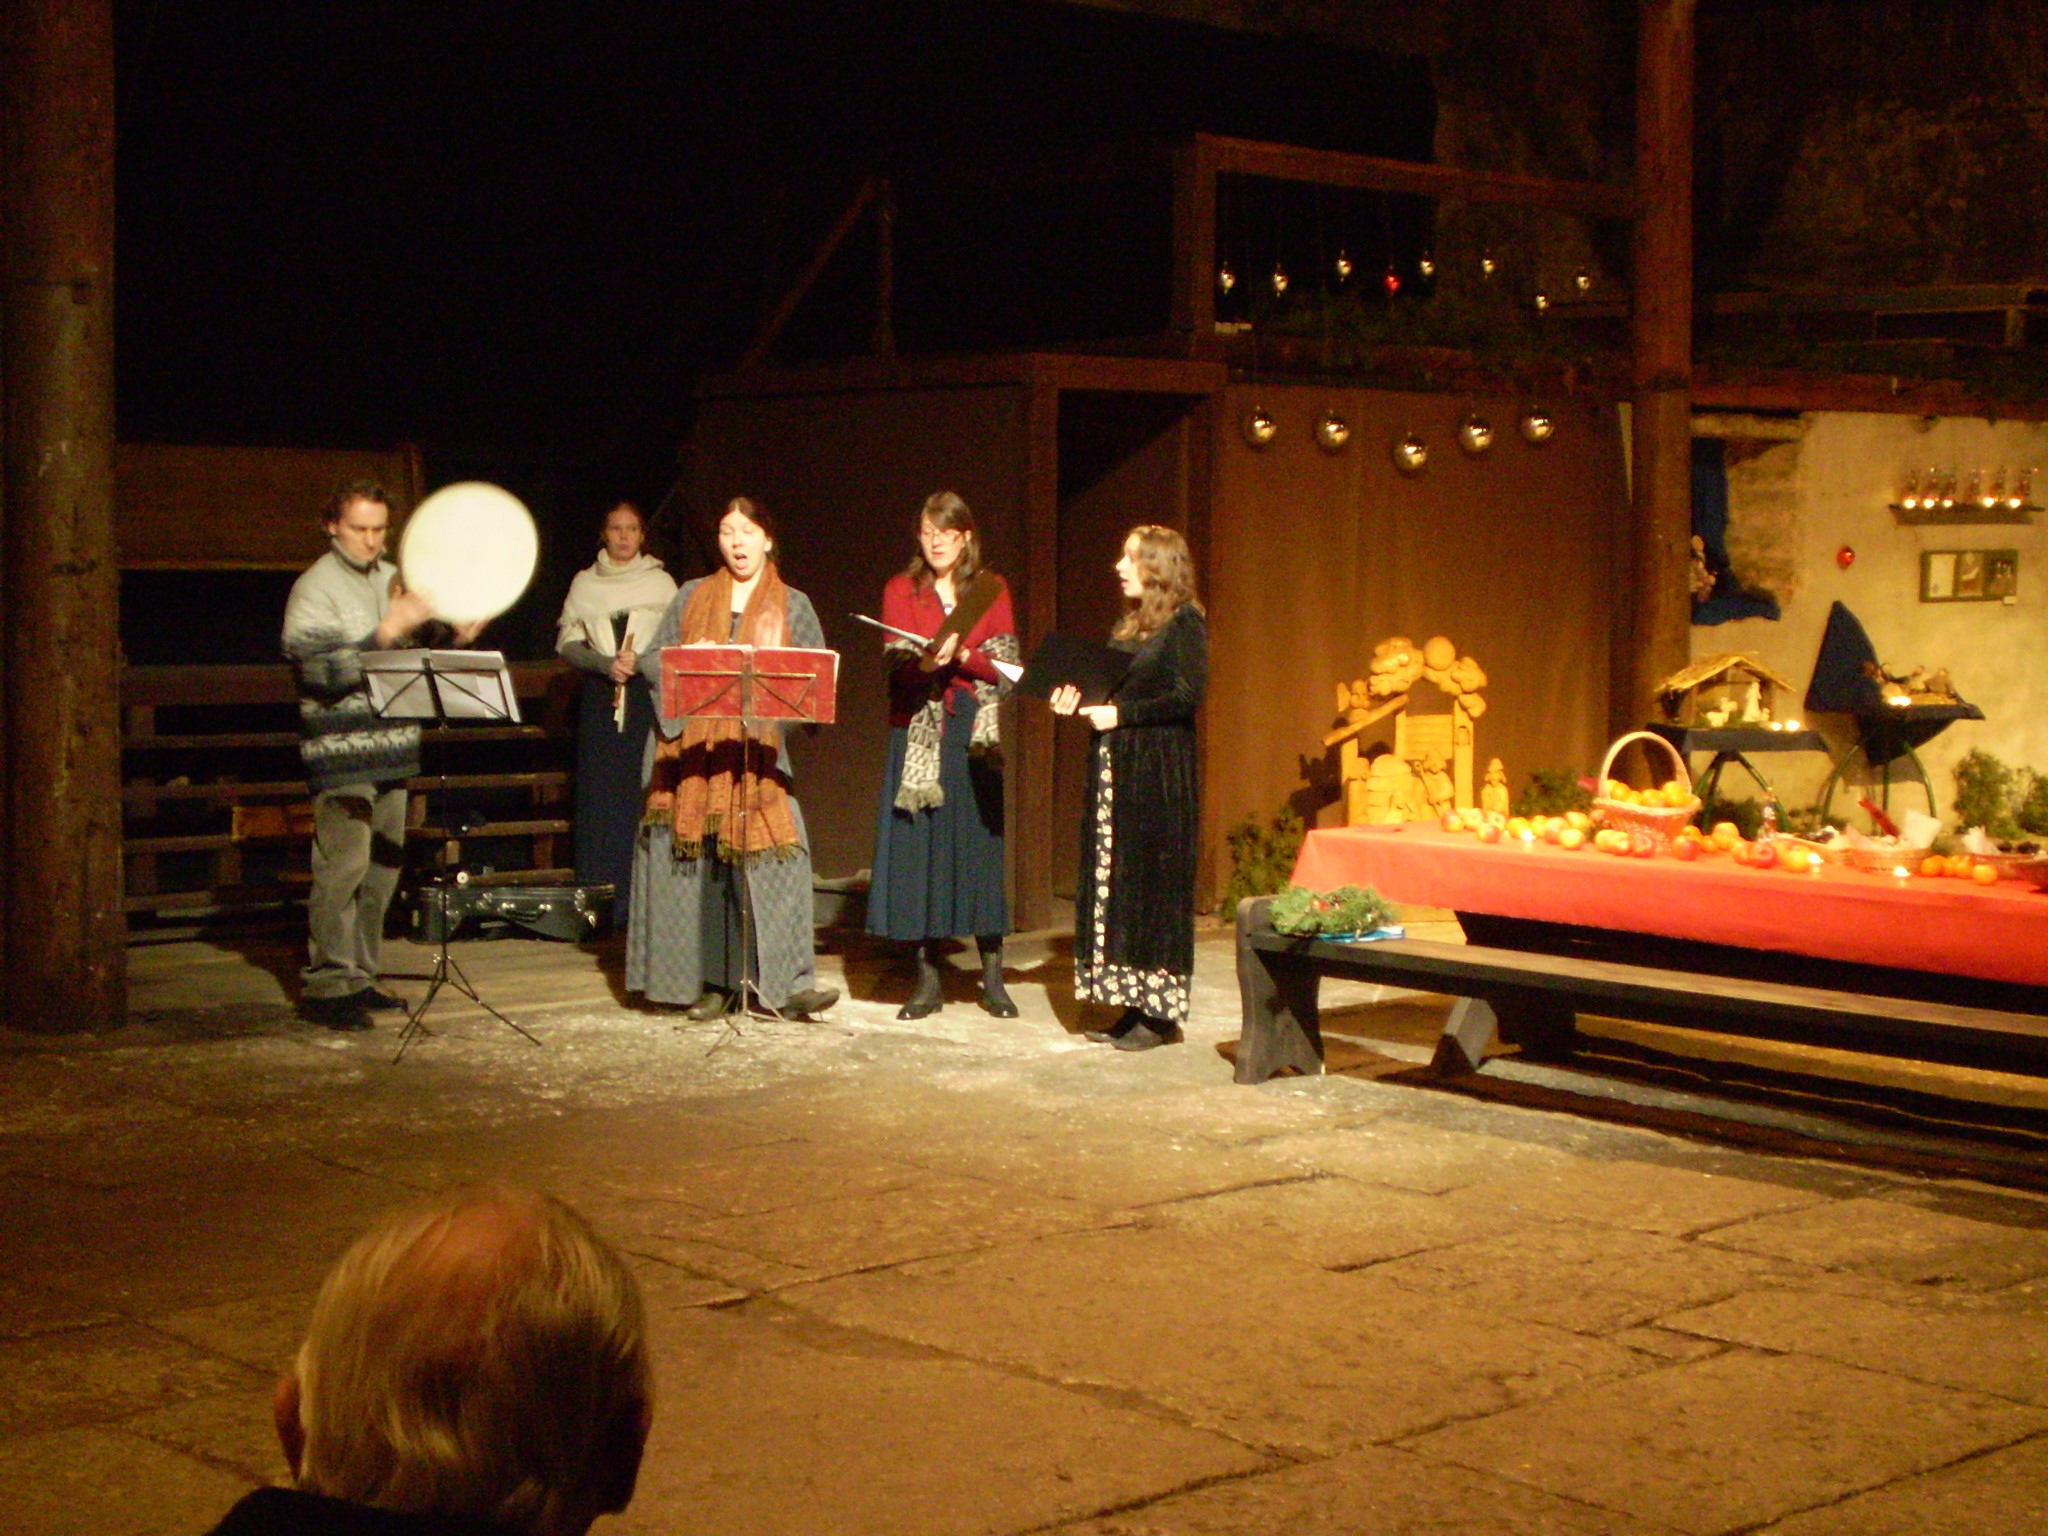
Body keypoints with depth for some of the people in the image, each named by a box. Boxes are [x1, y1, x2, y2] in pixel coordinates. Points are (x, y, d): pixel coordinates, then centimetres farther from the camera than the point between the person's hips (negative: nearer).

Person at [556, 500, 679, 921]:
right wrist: (606, 663, -10)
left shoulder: (661, 583, 9)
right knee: (599, 794, -4)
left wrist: (640, 661, -12)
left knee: (646, 790, -8)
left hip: (649, 693, -1)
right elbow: (567, 643, 7)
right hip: (600, 697, 1)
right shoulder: (585, 583, 13)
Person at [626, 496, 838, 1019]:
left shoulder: (792, 605, 12)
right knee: (696, 862, -3)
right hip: (691, 749, 2)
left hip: (760, 750, -1)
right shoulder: (691, 597, 16)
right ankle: (711, 979, 3)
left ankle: (790, 980, -13)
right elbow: (650, 660, 14)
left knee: (772, 856, -13)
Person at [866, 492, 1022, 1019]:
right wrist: (926, 662, -25)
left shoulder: (990, 590, 8)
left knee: (980, 843, -2)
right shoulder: (901, 590, 8)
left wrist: (959, 654, -17)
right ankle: (927, 979, 3)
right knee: (917, 846, -3)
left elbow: (1005, 666, 0)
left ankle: (992, 979, 4)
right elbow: (897, 664, -3)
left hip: (973, 732, 0)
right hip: (917, 732, 0)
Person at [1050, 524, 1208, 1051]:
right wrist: (1079, 703, 3)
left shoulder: (1185, 623, -7)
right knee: (1113, 881, 6)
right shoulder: (1128, 625, 18)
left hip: (1160, 773, -8)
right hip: (1114, 769, 8)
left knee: (1153, 882, -6)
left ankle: (1161, 1013, -1)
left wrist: (1121, 713, -15)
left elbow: (1188, 697, -16)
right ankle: (1133, 1006, 10)